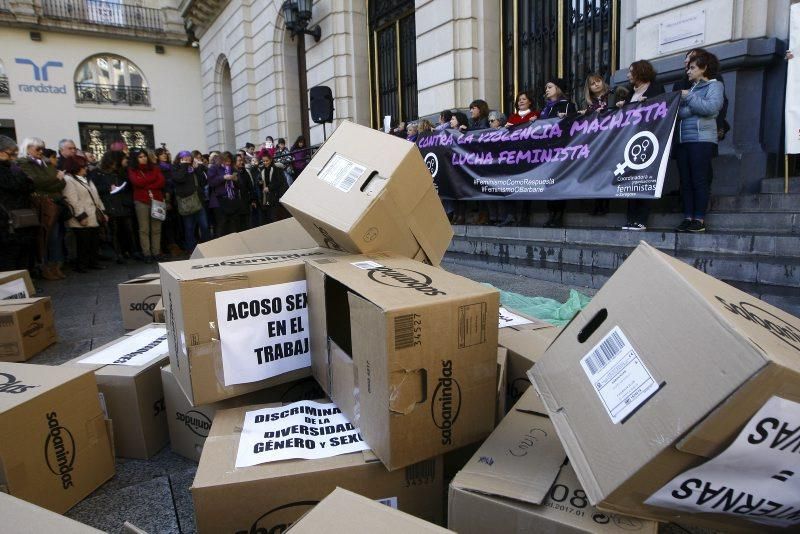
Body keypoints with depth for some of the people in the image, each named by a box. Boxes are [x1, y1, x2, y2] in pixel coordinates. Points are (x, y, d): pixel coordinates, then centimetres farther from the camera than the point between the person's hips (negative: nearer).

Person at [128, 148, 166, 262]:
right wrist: (153, 179, -3)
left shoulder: (154, 168, 13)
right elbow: (137, 182, -10)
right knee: (144, 229, -1)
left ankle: (156, 253, 7)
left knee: (156, 229, 2)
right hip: (141, 201, -2)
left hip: (157, 200, 2)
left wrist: (146, 186, -7)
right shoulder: (132, 170, 7)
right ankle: (147, 254, 2)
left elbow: (162, 182, 0)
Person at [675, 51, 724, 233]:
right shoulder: (692, 88, 24)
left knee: (699, 180, -8)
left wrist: (688, 97, -8)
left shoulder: (714, 85, 5)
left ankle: (700, 220, -6)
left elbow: (712, 107, -13)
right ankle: (688, 218, 4)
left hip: (701, 139, -6)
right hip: (683, 140, 6)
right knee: (685, 181, 2)